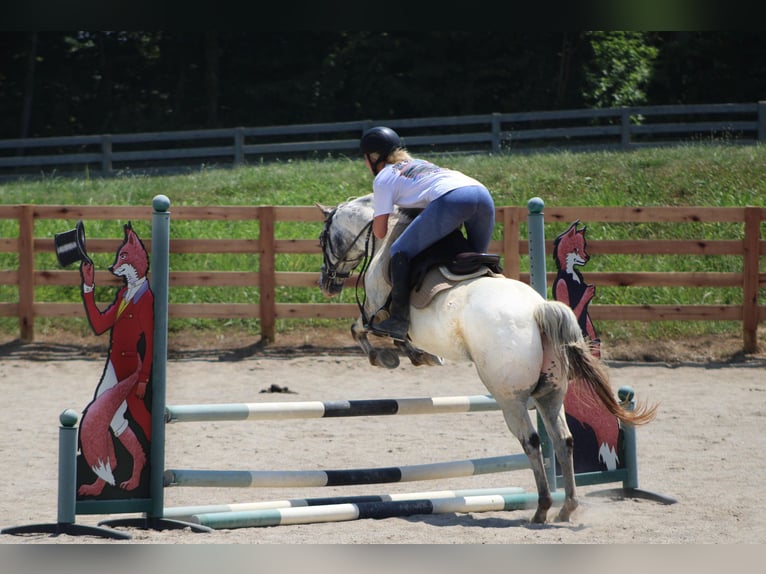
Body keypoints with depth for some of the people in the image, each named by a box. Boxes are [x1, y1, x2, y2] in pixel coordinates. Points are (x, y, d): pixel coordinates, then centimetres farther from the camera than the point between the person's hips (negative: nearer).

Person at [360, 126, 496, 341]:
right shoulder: (419, 163, 39)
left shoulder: (383, 179, 18)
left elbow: (380, 232, 13)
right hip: (483, 194, 7)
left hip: (450, 200, -7)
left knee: (401, 251, 3)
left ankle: (399, 320, -5)